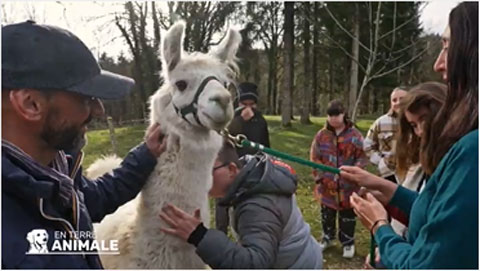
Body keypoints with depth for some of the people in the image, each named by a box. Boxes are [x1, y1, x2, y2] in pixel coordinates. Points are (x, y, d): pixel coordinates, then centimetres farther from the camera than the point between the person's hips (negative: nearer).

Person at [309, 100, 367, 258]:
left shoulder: (354, 135, -6)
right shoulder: (321, 135, -1)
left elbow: (362, 157, -4)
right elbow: (314, 157, 2)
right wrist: (320, 175, -6)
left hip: (348, 185, -2)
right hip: (327, 185, 2)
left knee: (347, 216, 11)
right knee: (327, 214, 19)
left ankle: (348, 243, 29)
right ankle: (327, 238, 40)